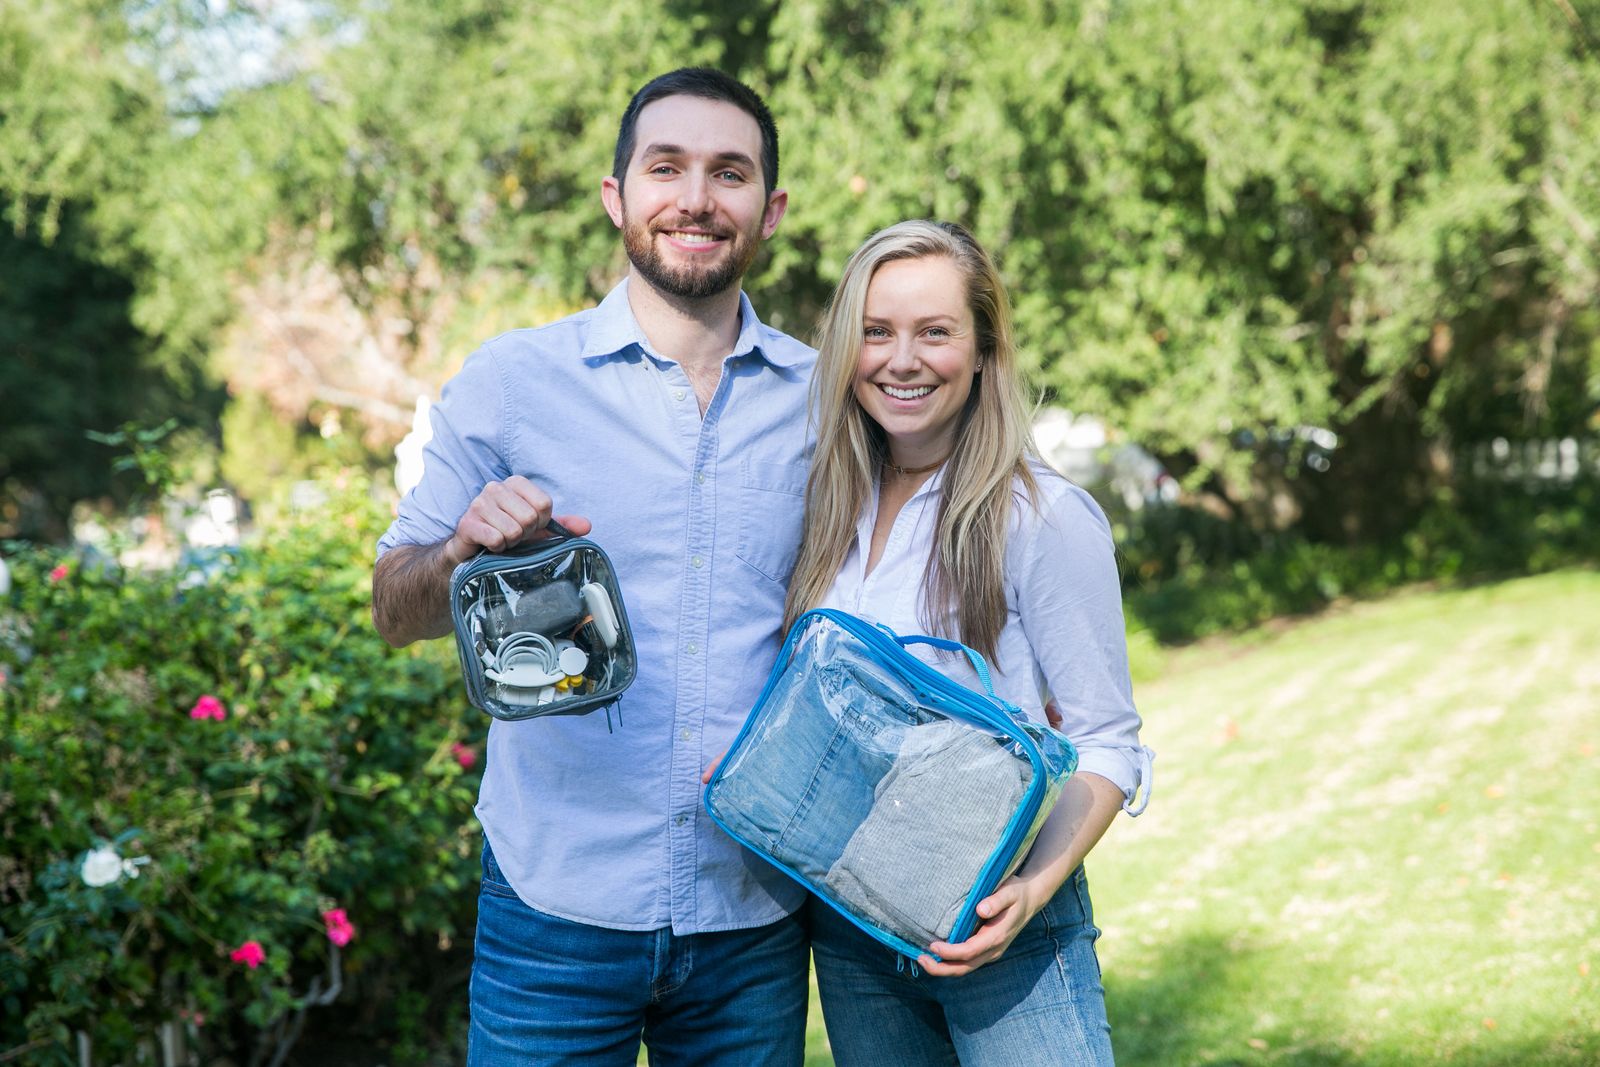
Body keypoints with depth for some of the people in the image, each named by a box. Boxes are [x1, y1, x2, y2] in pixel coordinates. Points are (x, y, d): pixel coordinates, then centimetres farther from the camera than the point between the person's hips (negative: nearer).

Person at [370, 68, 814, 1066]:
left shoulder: (824, 399, 3)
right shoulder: (511, 379, -2)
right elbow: (396, 610, 2)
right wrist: (465, 551, -20)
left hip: (756, 916, 2)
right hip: (559, 901, -2)